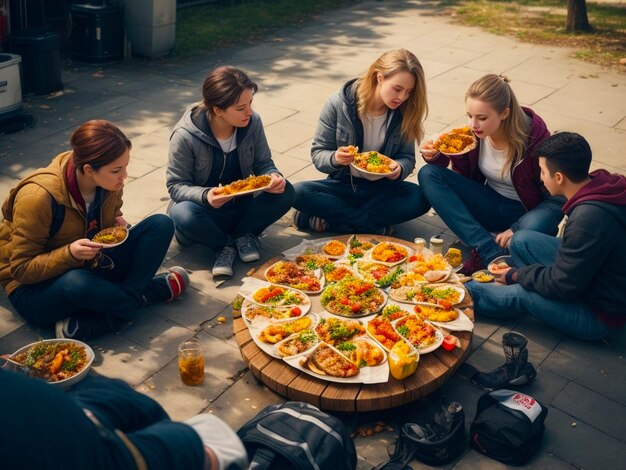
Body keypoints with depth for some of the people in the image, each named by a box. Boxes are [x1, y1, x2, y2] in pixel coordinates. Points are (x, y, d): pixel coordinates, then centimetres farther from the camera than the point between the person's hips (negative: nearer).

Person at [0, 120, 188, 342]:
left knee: (161, 225, -12)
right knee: (76, 283, -43)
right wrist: (69, 254, -36)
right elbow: (21, 269, -20)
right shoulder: (38, 197, -27)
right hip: (36, 288, -6)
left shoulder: (109, 183, -9)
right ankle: (154, 290, -13)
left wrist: (118, 223, -9)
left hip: (92, 268, 6)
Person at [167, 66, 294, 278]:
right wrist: (205, 196, -37)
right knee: (183, 215, -38)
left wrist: (273, 176, -26)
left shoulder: (252, 122, -12)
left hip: (241, 205, 3)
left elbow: (263, 163, -1)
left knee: (285, 192, -23)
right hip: (207, 210, -3)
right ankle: (225, 244, -8)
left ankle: (243, 234, -3)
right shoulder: (185, 136, -22)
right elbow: (176, 185, -16)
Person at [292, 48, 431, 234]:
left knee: (420, 199, -30)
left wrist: (399, 169, -25)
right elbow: (318, 153, -8)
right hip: (343, 184, -1)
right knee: (299, 193, -30)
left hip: (382, 188, 2)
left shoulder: (404, 112, -9)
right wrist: (334, 158, -32)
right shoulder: (338, 104, -14)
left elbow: (407, 157, -1)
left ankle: (327, 220, -23)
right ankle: (373, 225, -23)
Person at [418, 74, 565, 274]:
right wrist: (438, 157, -18)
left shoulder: (533, 136, -23)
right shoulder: (473, 131, -13)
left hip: (527, 211, -6)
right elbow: (465, 176, 3)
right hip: (490, 204, 6)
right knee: (428, 174, -17)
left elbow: (557, 198, -16)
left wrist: (516, 230, -26)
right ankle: (492, 253, -27)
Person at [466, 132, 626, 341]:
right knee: (522, 240, 1)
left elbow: (562, 286, -25)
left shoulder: (589, 218, -36)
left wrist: (517, 275, -9)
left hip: (600, 318, -9)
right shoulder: (603, 183, -7)